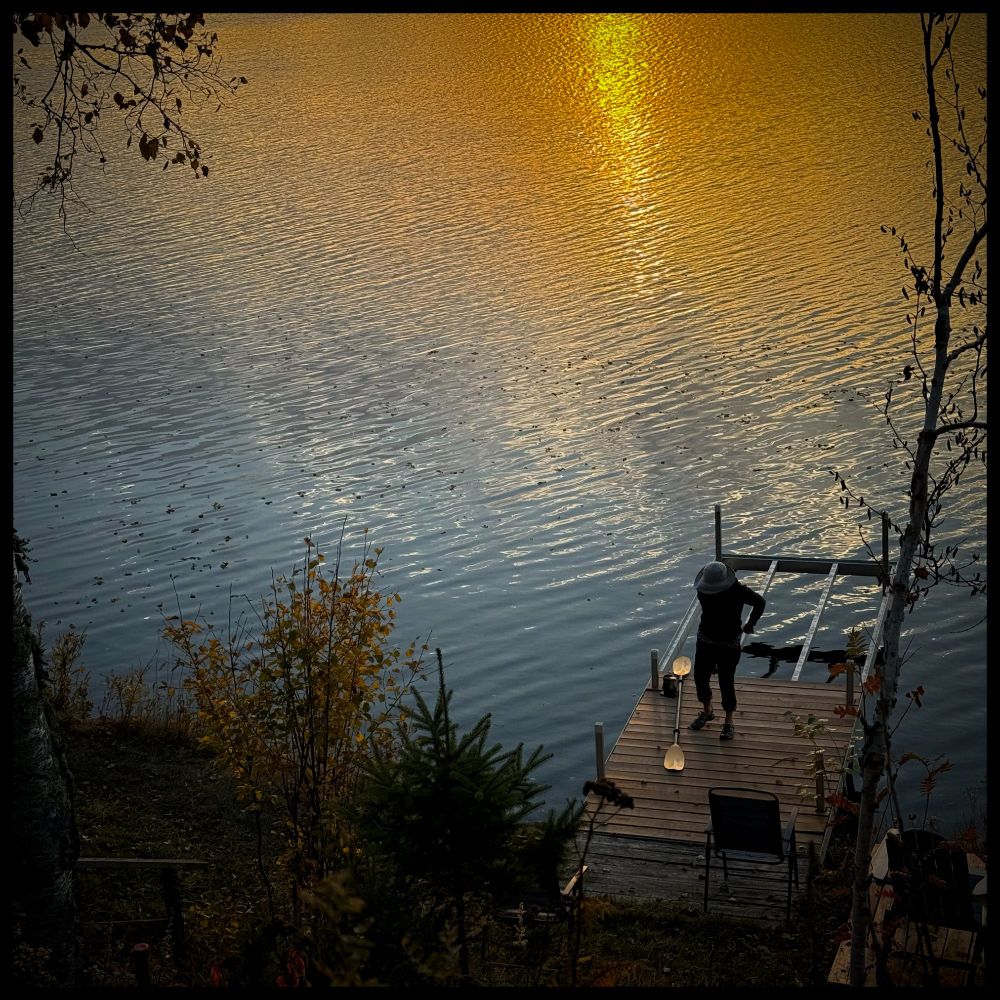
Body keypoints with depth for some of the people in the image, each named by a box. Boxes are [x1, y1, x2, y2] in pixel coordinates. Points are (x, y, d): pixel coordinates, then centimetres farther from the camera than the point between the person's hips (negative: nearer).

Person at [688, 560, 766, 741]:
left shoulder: (739, 591, -24)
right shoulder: (703, 590, -13)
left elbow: (760, 602, -4)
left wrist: (750, 625, 5)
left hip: (729, 645, -4)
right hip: (705, 640, 4)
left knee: (726, 682, 0)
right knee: (700, 678, 10)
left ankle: (729, 722, 18)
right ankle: (707, 711, 37)